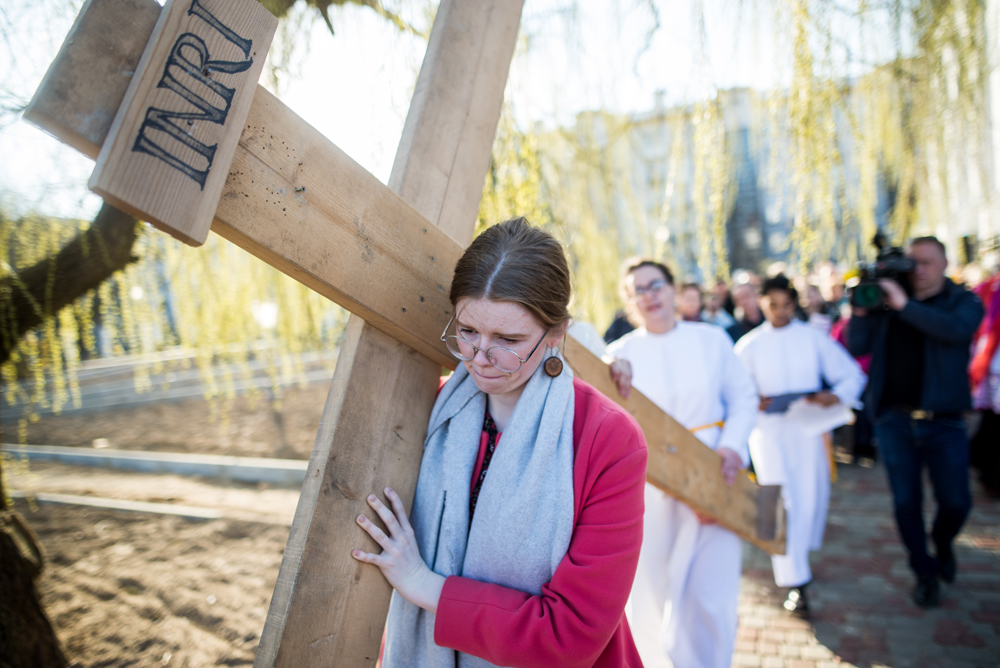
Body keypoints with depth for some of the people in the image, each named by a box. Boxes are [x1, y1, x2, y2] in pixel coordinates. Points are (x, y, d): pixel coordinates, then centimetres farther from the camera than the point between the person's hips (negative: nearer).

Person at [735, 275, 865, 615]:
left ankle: (796, 557, 34)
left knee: (811, 497, 5)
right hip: (767, 428, -1)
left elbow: (852, 374, 6)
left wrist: (836, 396, -15)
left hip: (808, 426, 1)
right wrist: (752, 402, -15)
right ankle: (796, 583, -2)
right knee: (780, 501, -9)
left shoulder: (814, 337, 6)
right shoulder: (749, 345, 6)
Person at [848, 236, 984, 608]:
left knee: (956, 502, 5)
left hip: (943, 420, -1)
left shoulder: (963, 302, 1)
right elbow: (856, 347, -3)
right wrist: (861, 309, -16)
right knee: (906, 501, 8)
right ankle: (925, 573, 28)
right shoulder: (887, 303, 5)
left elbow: (957, 330, -23)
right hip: (894, 419, 1)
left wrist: (904, 305, -26)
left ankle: (942, 544, 39)